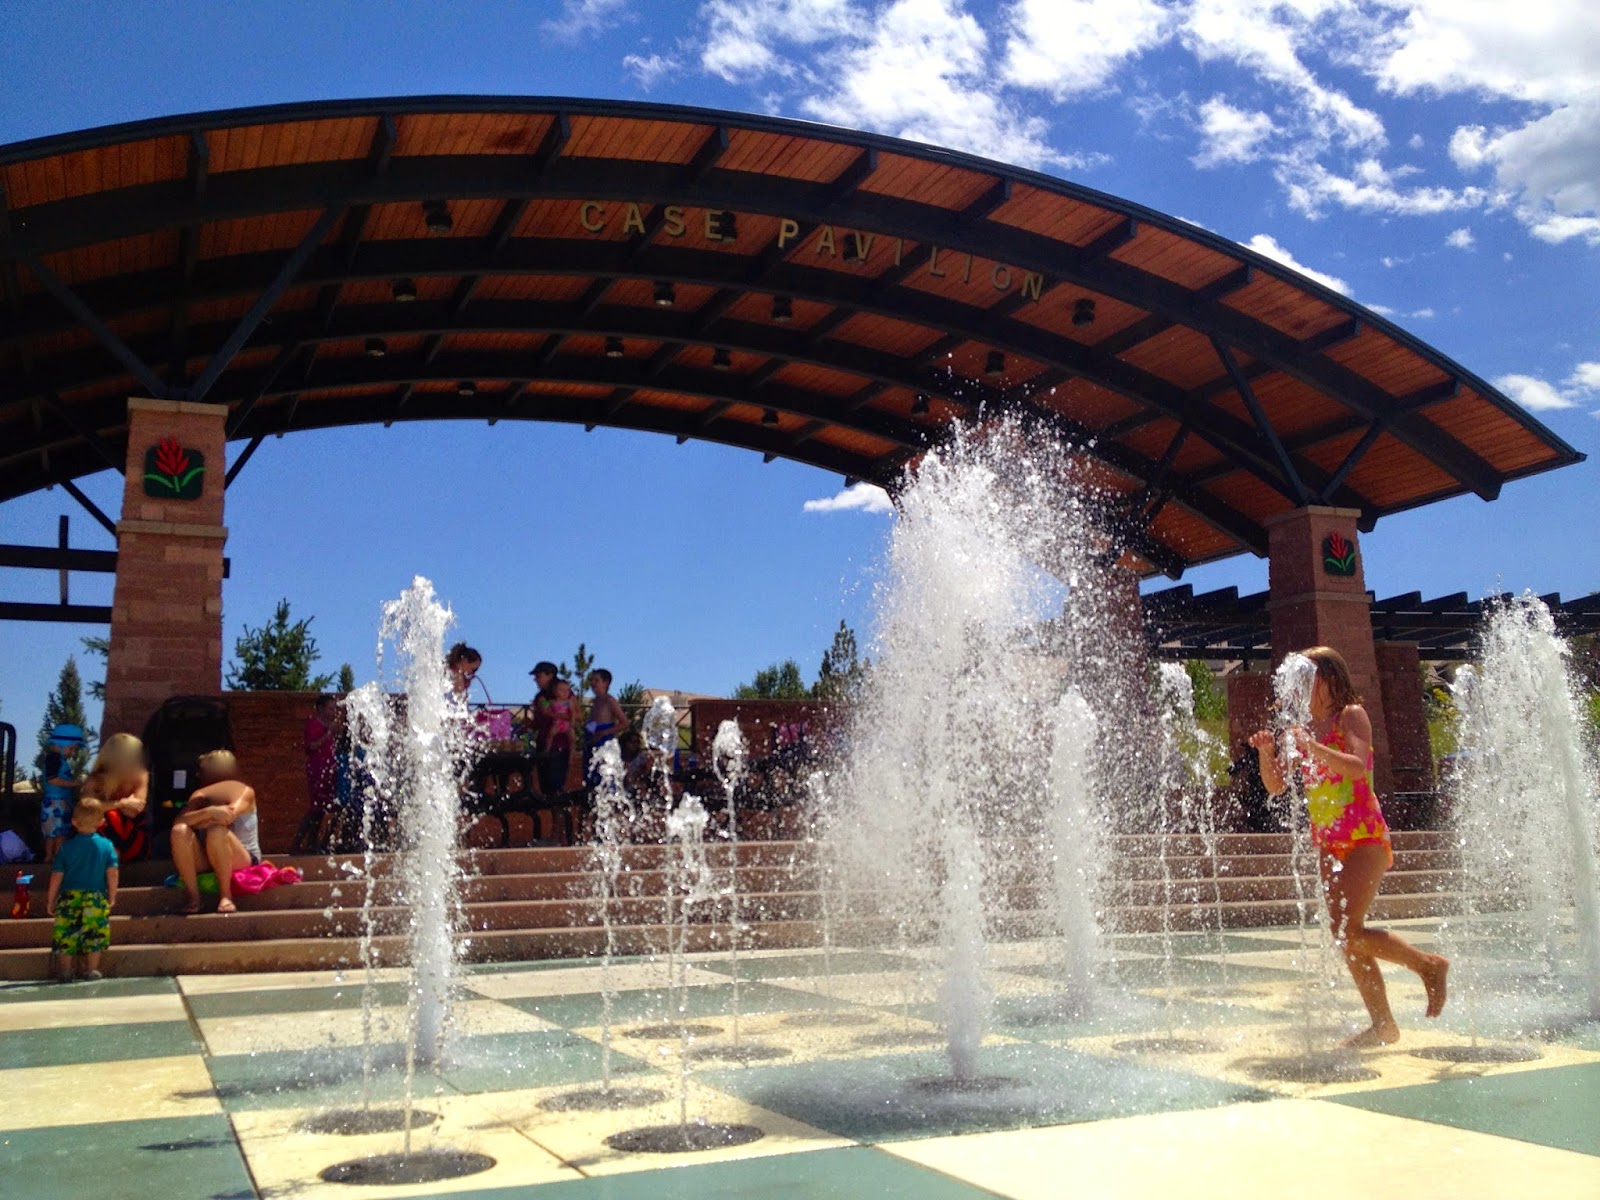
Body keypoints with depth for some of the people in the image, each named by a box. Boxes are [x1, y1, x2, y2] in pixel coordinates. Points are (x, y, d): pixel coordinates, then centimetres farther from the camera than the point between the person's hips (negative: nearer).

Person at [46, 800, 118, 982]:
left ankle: (65, 971, 14)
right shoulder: (106, 845, -2)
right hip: (96, 898, 0)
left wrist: (50, 899, 9)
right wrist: (112, 897, 5)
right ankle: (92, 970, 12)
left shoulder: (66, 847, -2)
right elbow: (113, 873, -5)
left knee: (66, 935, 9)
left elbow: (56, 876, 0)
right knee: (95, 934, 9)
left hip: (69, 898, 0)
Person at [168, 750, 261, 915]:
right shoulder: (201, 796, 4)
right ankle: (192, 895, -22)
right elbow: (179, 821, -15)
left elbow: (228, 816, -25)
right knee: (180, 831, -24)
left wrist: (196, 820, -10)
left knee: (217, 831, -35)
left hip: (243, 860, -4)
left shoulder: (245, 792, -5)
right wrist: (208, 812, -34)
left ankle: (225, 895, -25)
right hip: (207, 859, 4)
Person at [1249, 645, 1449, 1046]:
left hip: (1364, 837, -7)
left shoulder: (1351, 715, -5)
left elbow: (1357, 767, -23)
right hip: (1328, 843, 7)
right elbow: (1276, 786, 10)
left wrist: (1310, 746, -29)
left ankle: (1429, 964, 4)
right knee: (1347, 940, 7)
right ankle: (1383, 1025, 17)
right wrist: (1266, 752, -7)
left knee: (1349, 932, -17)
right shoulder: (1304, 728, 13)